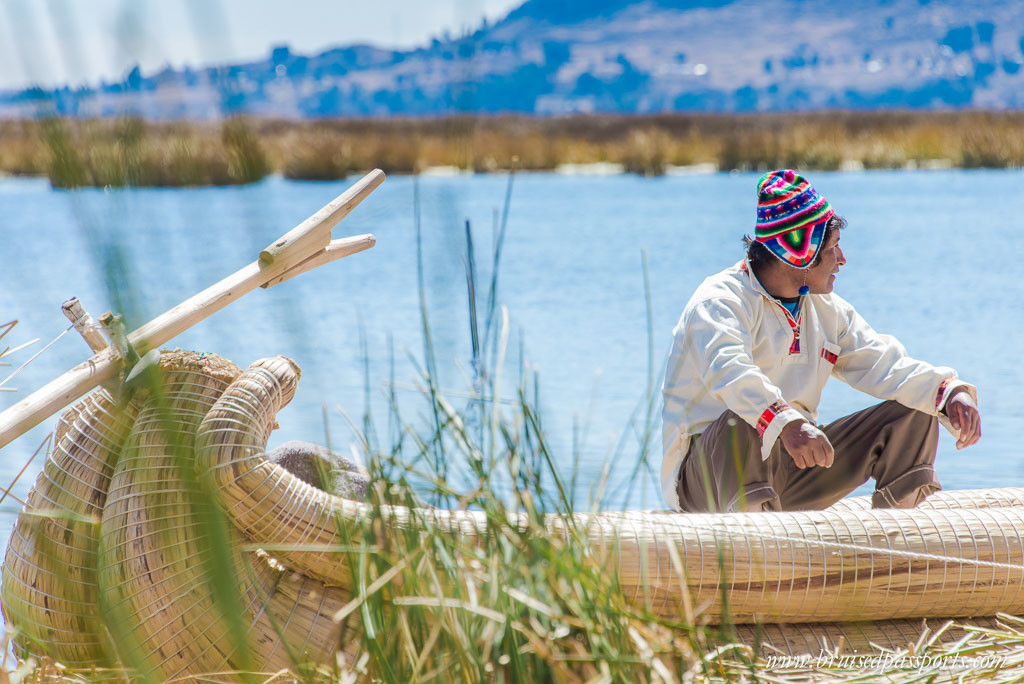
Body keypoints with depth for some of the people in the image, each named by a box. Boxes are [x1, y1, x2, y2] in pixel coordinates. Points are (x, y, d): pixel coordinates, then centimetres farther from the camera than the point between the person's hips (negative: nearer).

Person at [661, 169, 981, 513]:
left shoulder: (828, 311, 12)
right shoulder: (721, 300, -15)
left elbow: (882, 365, 4)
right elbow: (728, 371, -35)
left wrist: (950, 394, -16)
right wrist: (785, 423, -53)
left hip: (790, 473, 8)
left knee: (912, 415, 2)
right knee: (745, 423, -41)